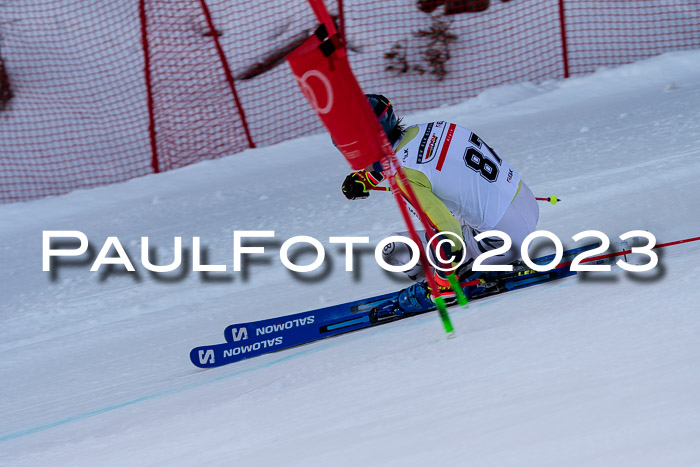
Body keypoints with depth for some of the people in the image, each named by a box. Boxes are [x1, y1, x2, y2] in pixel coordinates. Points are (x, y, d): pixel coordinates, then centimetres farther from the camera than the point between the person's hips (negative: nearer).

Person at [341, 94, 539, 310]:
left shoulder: (405, 176, -22)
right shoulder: (420, 130, 2)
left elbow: (447, 235, -26)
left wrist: (442, 284, -14)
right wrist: (364, 179, 22)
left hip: (503, 241, -8)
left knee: (394, 250, 0)